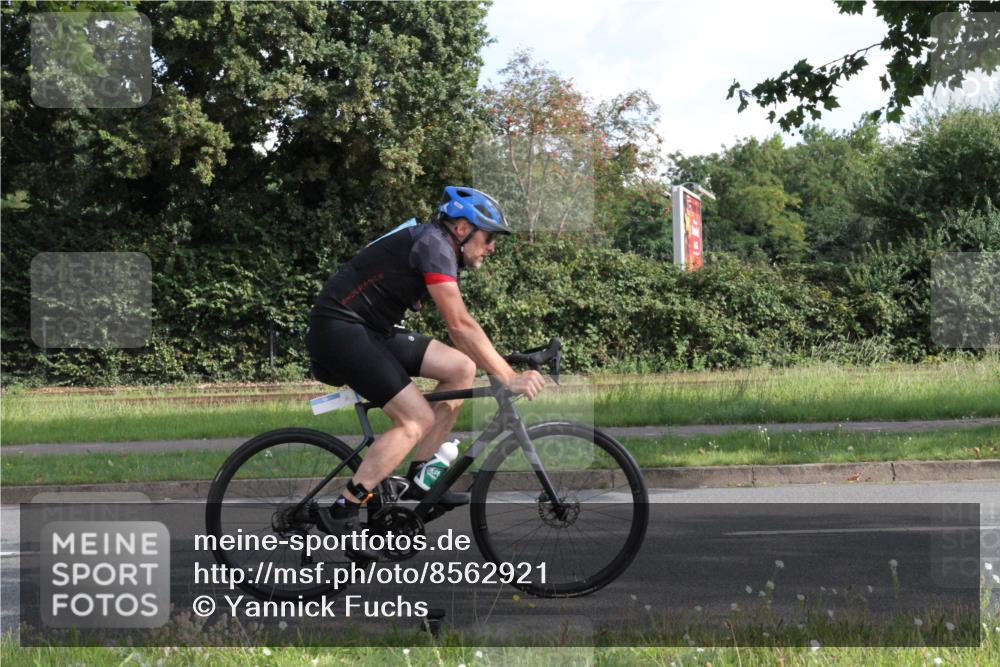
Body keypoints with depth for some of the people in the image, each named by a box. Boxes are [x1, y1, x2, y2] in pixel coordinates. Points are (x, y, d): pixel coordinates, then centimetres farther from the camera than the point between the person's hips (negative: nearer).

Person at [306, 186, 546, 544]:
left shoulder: (441, 249, 15)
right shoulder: (433, 243, -15)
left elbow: (458, 329, 17)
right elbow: (461, 325, -21)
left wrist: (503, 372, 8)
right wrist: (510, 378, -20)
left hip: (371, 330, 10)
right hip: (338, 328, -10)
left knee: (461, 368, 0)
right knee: (417, 420, -16)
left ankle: (419, 477, 6)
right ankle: (341, 513, -13)